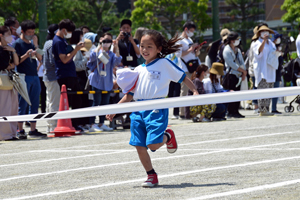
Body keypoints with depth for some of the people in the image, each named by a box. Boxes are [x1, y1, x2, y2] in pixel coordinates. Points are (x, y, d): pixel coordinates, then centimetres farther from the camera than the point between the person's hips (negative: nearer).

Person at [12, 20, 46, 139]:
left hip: (34, 76, 7)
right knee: (22, 105, -5)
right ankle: (20, 130, -3)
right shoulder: (17, 43, -3)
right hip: (24, 77, -7)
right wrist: (26, 55, -21)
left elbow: (40, 58, 9)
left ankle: (33, 129, 12)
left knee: (35, 104, 7)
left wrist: (35, 45, -1)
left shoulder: (32, 43, 16)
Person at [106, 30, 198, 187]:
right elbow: (129, 95, 21)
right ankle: (151, 176, 15)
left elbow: (182, 77, 7)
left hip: (157, 109, -5)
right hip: (138, 110, 6)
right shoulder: (138, 70, 17)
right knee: (139, 146, 1)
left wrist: (195, 91, -7)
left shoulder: (164, 64, 3)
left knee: (153, 144, -17)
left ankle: (167, 136, 16)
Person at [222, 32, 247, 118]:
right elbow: (232, 64, -15)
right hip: (231, 75, -8)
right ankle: (230, 112, -8)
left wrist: (244, 73, -1)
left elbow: (241, 62, 15)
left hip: (238, 75, 8)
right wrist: (243, 71, -10)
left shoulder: (237, 50, 17)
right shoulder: (227, 51, -8)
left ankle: (236, 111, 8)